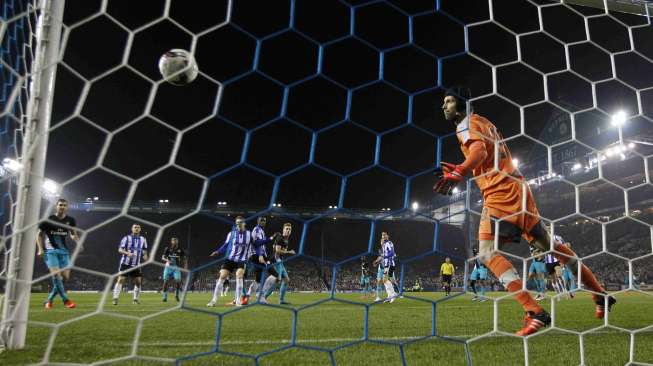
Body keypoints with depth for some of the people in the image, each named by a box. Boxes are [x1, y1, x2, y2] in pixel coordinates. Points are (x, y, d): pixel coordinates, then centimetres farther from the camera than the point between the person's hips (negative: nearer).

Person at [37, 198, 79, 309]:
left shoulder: (70, 220, 4)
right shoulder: (48, 219, -3)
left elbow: (73, 234, 18)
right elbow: (39, 234, 6)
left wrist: (78, 242, -3)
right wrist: (40, 249, -6)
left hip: (64, 251, 4)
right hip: (50, 251, -4)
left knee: (65, 277, -1)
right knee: (56, 274, -19)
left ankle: (49, 300, 15)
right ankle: (66, 300, -13)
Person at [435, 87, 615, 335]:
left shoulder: (467, 123, -3)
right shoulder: (483, 123, 24)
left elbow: (479, 151, -25)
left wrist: (458, 173, -40)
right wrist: (459, 170, 31)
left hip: (501, 193, -10)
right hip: (514, 189, 10)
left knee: (487, 251, -18)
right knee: (548, 245, 20)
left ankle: (535, 313, -25)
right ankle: (601, 296, 31)